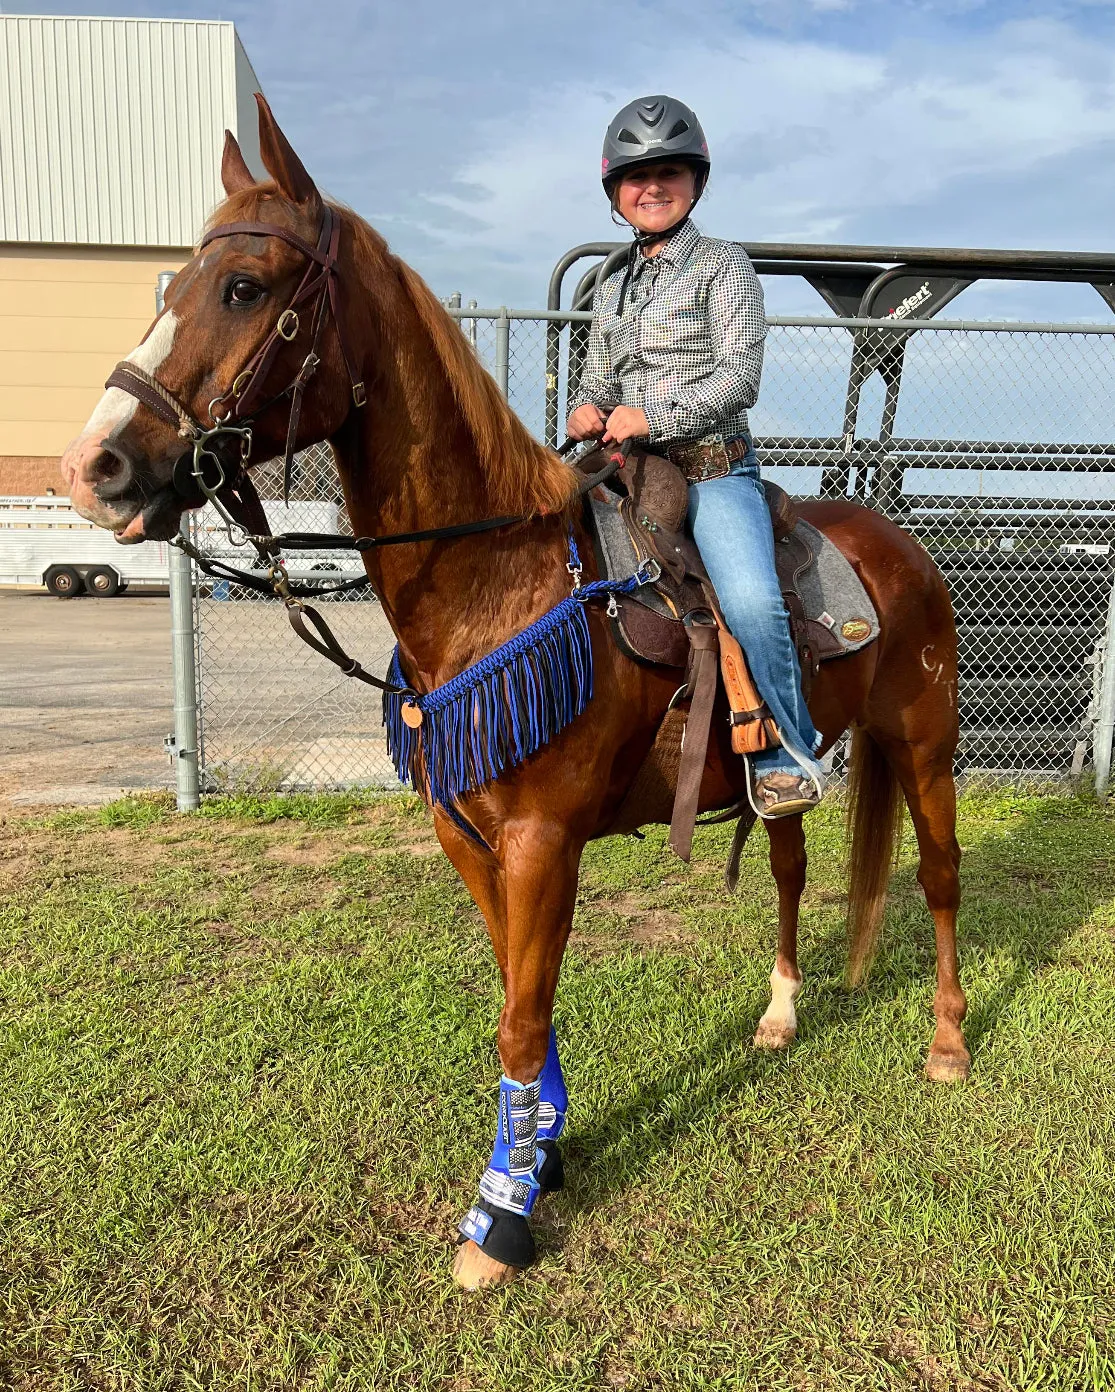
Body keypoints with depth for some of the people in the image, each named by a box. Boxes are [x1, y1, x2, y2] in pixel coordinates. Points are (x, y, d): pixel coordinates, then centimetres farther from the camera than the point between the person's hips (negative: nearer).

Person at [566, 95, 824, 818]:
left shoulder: (724, 264, 4)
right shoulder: (612, 288, 21)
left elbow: (739, 376, -8)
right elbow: (598, 381, 25)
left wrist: (651, 416, -18)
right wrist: (586, 410, 0)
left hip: (713, 469, -6)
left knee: (751, 599, -30)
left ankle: (787, 755, -11)